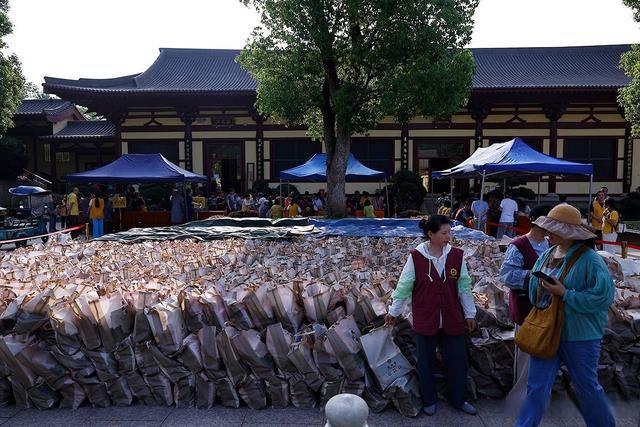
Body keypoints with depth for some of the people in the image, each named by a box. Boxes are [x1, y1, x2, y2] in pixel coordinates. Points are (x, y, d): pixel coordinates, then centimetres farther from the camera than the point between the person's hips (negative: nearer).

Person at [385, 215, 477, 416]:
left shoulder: (456, 255, -6)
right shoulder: (416, 257, -13)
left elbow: (464, 286, 4)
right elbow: (404, 286, -3)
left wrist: (470, 313, 8)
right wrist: (394, 311, 4)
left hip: (452, 320, 2)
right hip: (425, 320, -2)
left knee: (457, 360, 12)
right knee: (426, 361, 12)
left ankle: (459, 399, 34)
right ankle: (429, 400, 32)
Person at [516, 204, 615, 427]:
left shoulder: (589, 259, -16)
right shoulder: (546, 255, 3)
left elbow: (604, 296, -21)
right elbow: (535, 290, 14)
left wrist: (564, 294, -22)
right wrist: (540, 284, -7)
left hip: (579, 336, -5)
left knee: (587, 387, 16)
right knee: (537, 387, 9)